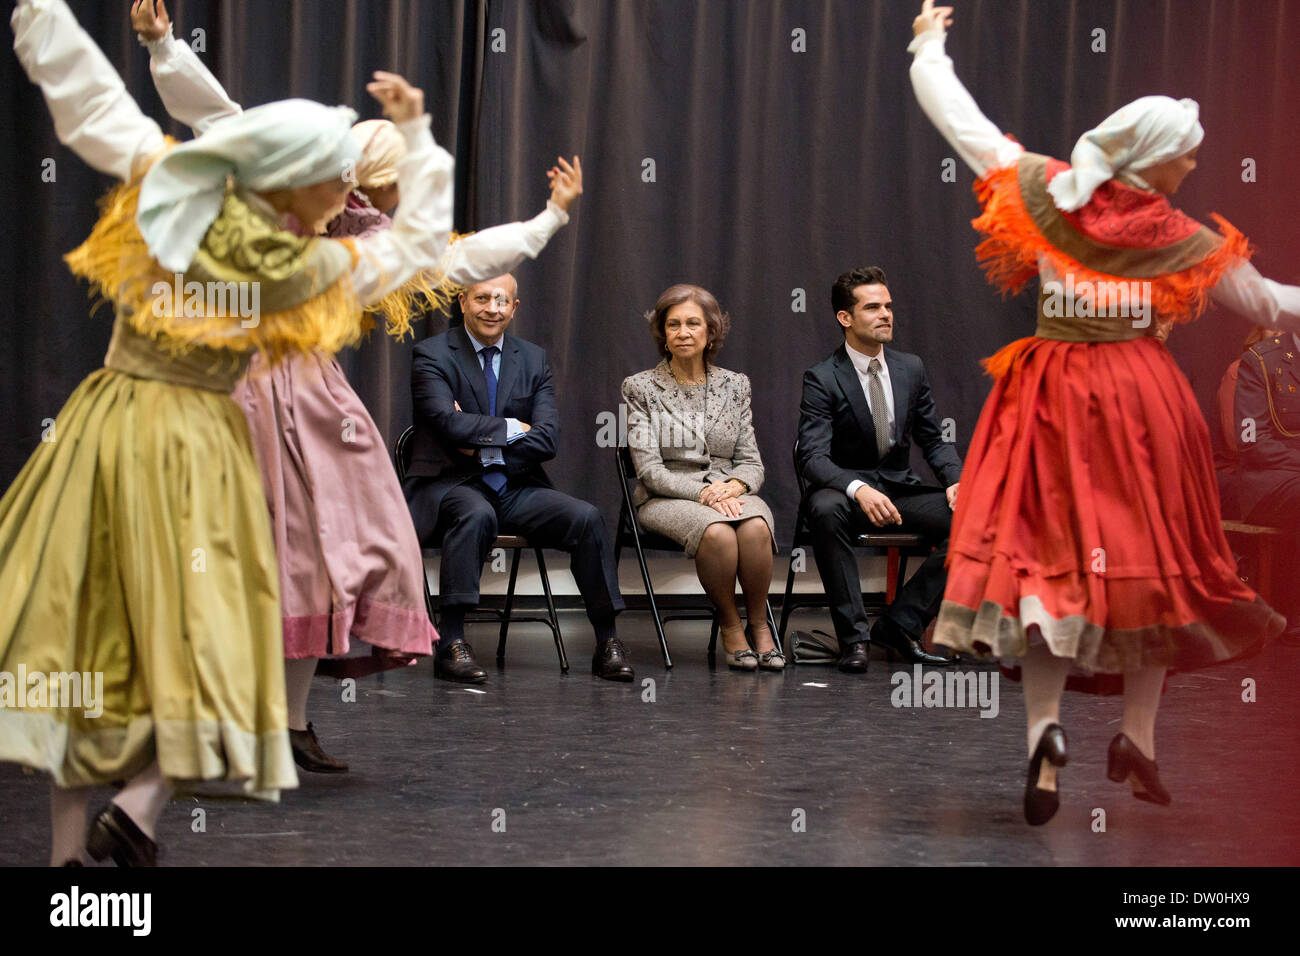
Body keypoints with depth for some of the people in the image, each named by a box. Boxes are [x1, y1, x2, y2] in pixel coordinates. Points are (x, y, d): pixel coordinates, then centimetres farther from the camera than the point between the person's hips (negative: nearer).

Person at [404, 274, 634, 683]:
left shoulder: (533, 360, 10)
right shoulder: (432, 355, -2)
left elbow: (547, 439, -1)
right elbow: (450, 423, -18)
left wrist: (483, 444, -12)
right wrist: (511, 429, -9)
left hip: (515, 488, 4)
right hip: (450, 484, -4)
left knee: (586, 517, -19)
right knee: (476, 515, -38)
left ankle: (607, 644, -11)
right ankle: (451, 643, -35)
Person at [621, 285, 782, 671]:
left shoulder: (735, 385, 12)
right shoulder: (641, 387, 3)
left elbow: (751, 461, 10)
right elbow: (649, 469, -5)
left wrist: (735, 486, -14)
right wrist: (702, 492, -19)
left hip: (730, 491, 3)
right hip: (666, 499, -2)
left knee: (755, 528, -34)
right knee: (717, 531, -36)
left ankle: (759, 624, -15)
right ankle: (729, 625, -14)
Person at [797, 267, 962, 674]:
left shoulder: (911, 368, 6)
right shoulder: (822, 379, -10)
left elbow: (934, 440, 12)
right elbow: (813, 457, -20)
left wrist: (954, 481, -10)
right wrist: (859, 490, -39)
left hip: (900, 488, 5)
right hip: (844, 491, -5)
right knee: (826, 511, -40)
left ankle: (900, 623, -13)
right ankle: (853, 636, -29)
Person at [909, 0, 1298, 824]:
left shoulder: (1041, 190, -2)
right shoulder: (1185, 243, -5)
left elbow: (960, 121, 9)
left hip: (1050, 396, 2)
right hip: (1143, 399, -2)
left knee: (1048, 560, 4)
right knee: (1153, 560, 12)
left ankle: (1046, 728, -15)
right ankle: (1139, 733, 9)